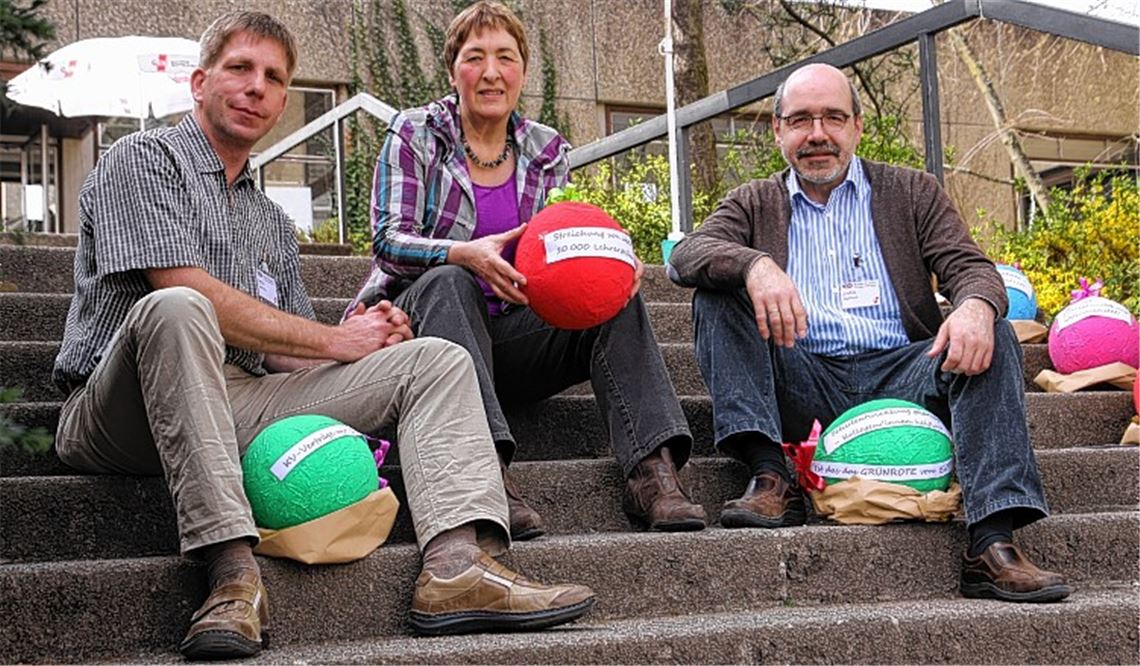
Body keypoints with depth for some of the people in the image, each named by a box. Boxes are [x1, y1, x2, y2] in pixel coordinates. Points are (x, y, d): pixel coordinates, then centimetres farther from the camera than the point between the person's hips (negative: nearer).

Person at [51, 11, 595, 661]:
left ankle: (458, 565, -29)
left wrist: (373, 338, -2)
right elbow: (188, 292, -12)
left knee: (437, 359, -4)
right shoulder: (143, 159, 4)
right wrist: (338, 341, -7)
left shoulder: (273, 223, 26)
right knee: (174, 310, -39)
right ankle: (234, 570, -41)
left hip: (241, 405, 7)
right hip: (121, 408, -6)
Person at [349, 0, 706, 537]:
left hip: (509, 337, 4)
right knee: (448, 282, -36)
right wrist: (467, 254, -32)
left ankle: (652, 471, -35)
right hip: (423, 319, -3)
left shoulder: (547, 150, 12)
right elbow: (389, 239, -11)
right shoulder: (415, 133, 1)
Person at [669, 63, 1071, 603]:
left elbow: (968, 266, 4)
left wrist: (976, 306, -22)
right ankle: (769, 479, -28)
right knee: (718, 291, -18)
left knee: (990, 338, -25)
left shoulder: (911, 192, 18)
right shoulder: (753, 204, 16)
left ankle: (992, 545, -36)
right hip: (804, 389, 0)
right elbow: (685, 256, -3)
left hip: (900, 377, 0)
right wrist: (754, 265, -26)